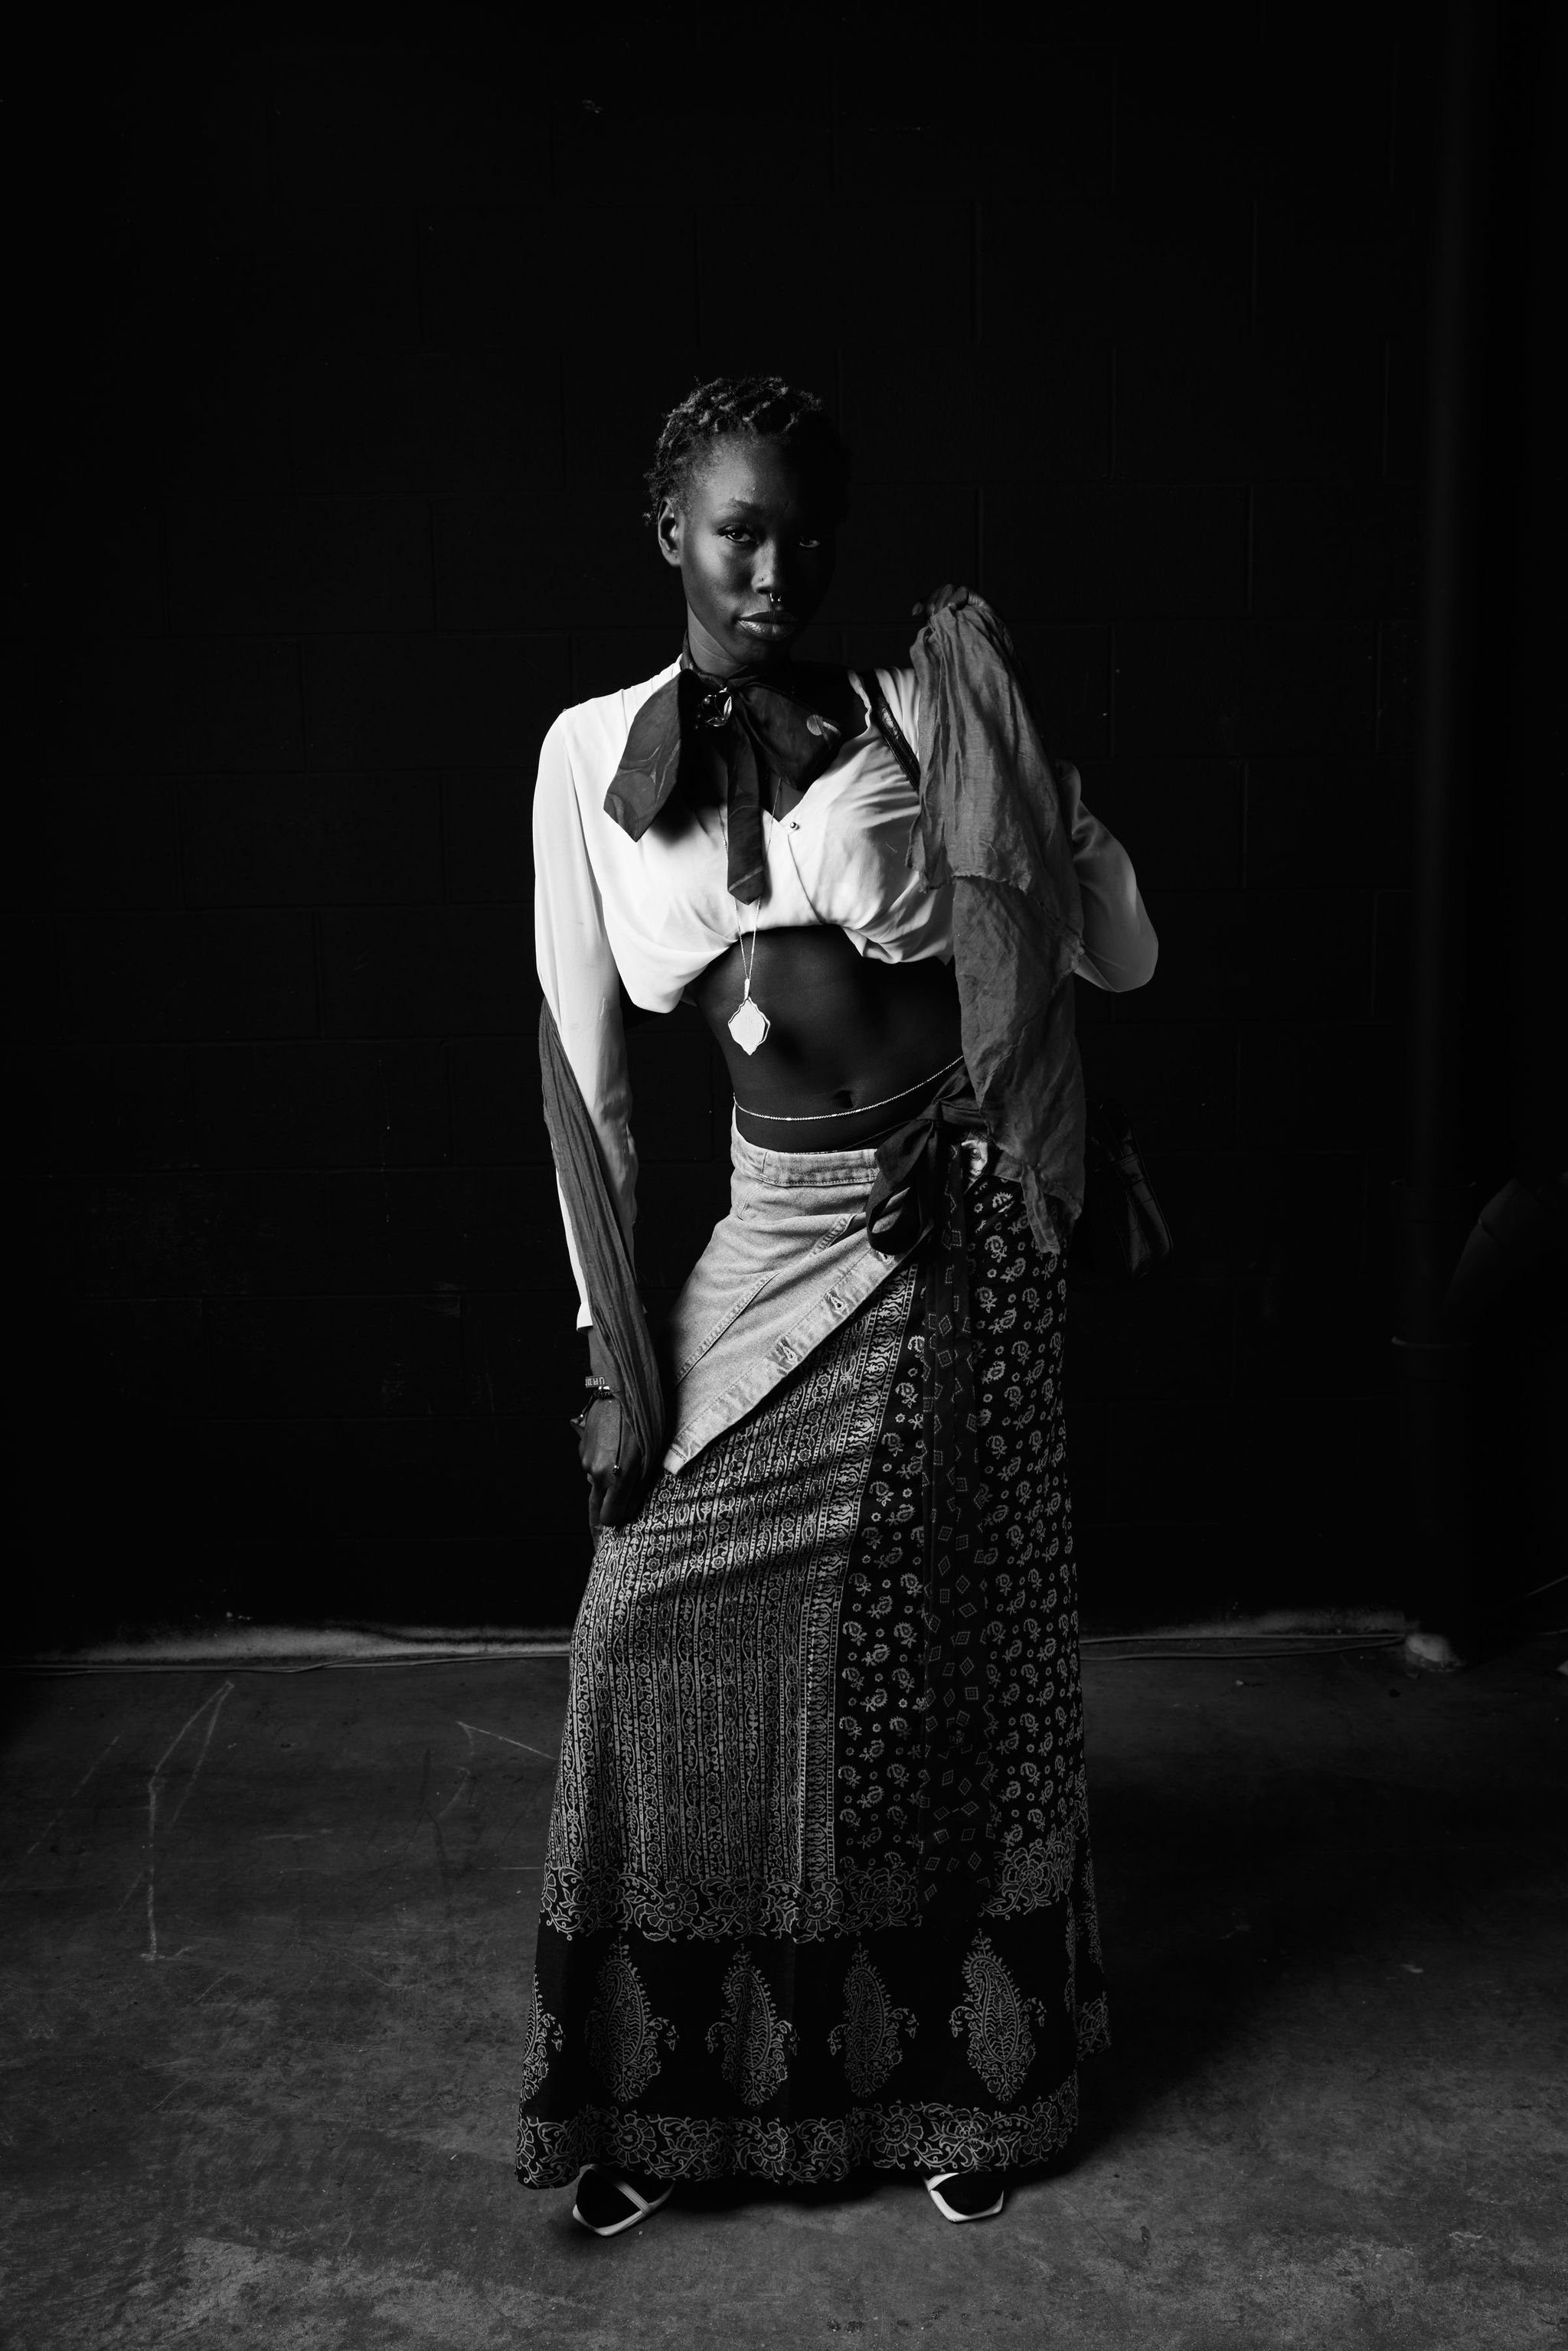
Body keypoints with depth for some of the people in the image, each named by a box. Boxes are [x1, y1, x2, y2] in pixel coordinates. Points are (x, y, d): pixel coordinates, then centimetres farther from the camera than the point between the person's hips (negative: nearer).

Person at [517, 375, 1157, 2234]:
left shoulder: (909, 718, -3)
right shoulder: (591, 754, 2)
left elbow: (1121, 960, -3)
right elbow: (586, 1077, 2)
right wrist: (612, 1349, 0)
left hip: (953, 1222, -1)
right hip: (775, 1231, 2)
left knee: (949, 1652, 8)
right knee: (656, 1631, -2)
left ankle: (965, 2079, 31)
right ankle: (657, 2095, 22)